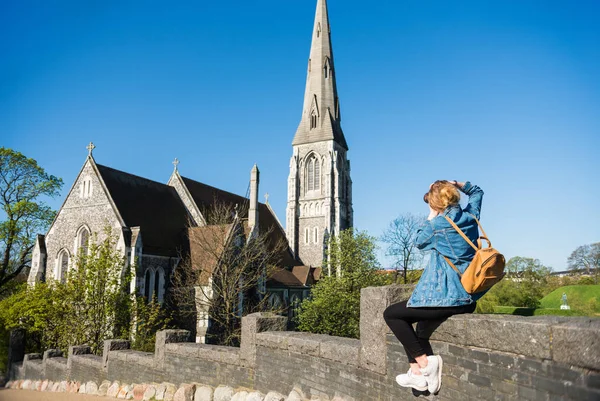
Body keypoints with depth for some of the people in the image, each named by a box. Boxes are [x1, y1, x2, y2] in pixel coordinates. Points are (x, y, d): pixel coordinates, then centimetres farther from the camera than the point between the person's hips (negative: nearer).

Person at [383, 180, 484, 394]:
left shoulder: (437, 224, -12)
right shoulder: (470, 216, 8)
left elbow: (419, 241, 10)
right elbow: (477, 192, 29)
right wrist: (456, 184, 16)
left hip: (447, 298, -9)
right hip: (468, 299, 9)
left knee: (391, 314, 5)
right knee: (421, 329, 28)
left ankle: (424, 363, 1)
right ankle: (418, 373, 23)